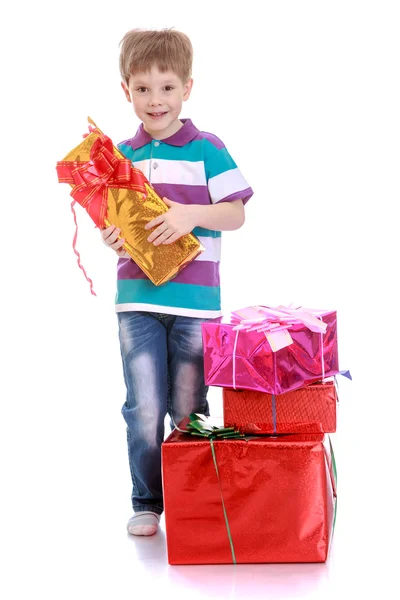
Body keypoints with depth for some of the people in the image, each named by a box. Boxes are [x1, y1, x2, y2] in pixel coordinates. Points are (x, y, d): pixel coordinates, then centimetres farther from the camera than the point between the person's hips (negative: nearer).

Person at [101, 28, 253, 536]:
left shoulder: (207, 150, -1)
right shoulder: (120, 155, 10)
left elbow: (236, 213, -3)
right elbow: (110, 221, 16)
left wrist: (191, 214, -19)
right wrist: (111, 238, -6)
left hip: (195, 300, -2)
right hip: (137, 299, 2)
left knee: (189, 408, 6)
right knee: (144, 408, 1)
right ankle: (146, 503, 16)